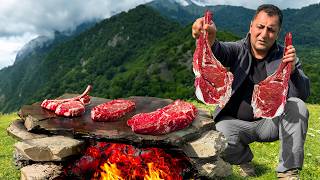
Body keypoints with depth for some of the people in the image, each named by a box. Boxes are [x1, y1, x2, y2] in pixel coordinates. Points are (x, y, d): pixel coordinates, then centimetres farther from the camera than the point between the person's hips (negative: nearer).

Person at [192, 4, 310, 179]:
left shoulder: (285, 56, -1)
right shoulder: (238, 50, -4)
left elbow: (303, 95, -7)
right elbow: (219, 52, -29)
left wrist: (293, 70, -28)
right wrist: (209, 40, -54)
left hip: (270, 122, 2)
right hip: (236, 122, -1)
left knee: (297, 106, -25)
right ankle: (245, 160, 9)